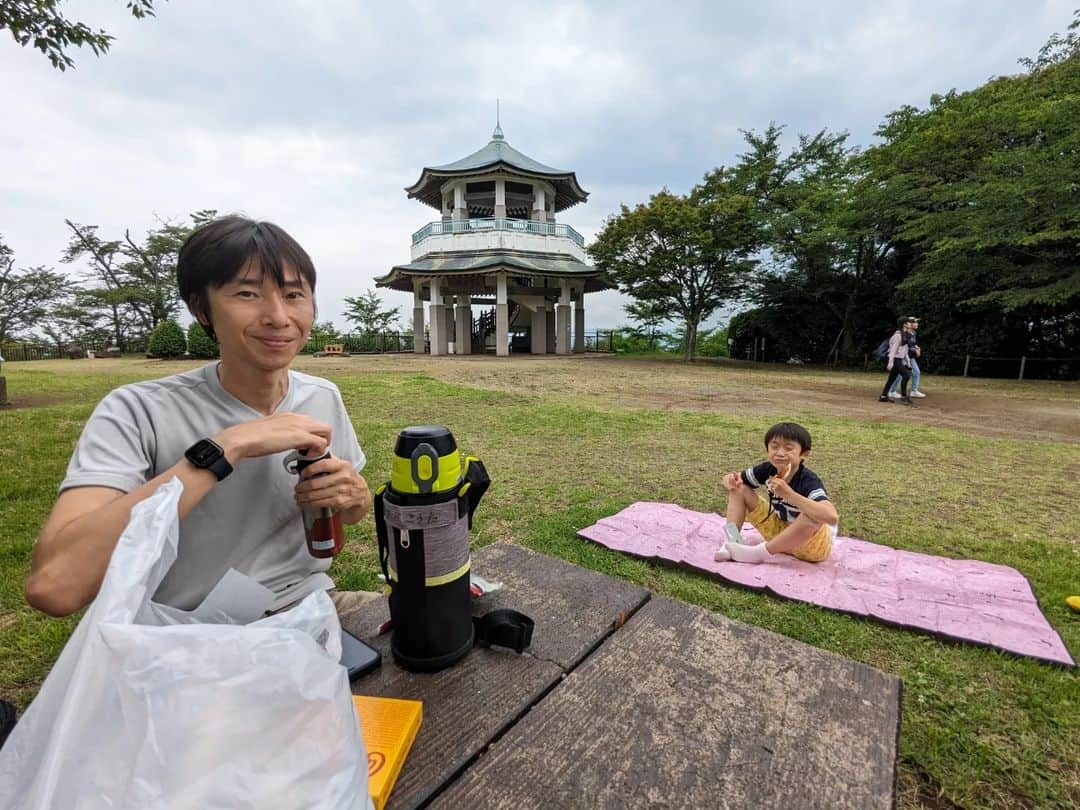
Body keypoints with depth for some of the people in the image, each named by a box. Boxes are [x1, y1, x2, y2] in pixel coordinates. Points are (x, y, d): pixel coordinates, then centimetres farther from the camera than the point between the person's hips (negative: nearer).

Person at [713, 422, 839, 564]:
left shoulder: (809, 481, -28)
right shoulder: (768, 469, -13)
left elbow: (832, 517, -46)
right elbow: (732, 479, 0)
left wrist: (789, 494, -48)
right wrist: (731, 481, -25)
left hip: (812, 543, -5)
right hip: (780, 531, 5)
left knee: (813, 516, -41)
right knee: (739, 489, -5)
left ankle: (760, 552, -25)